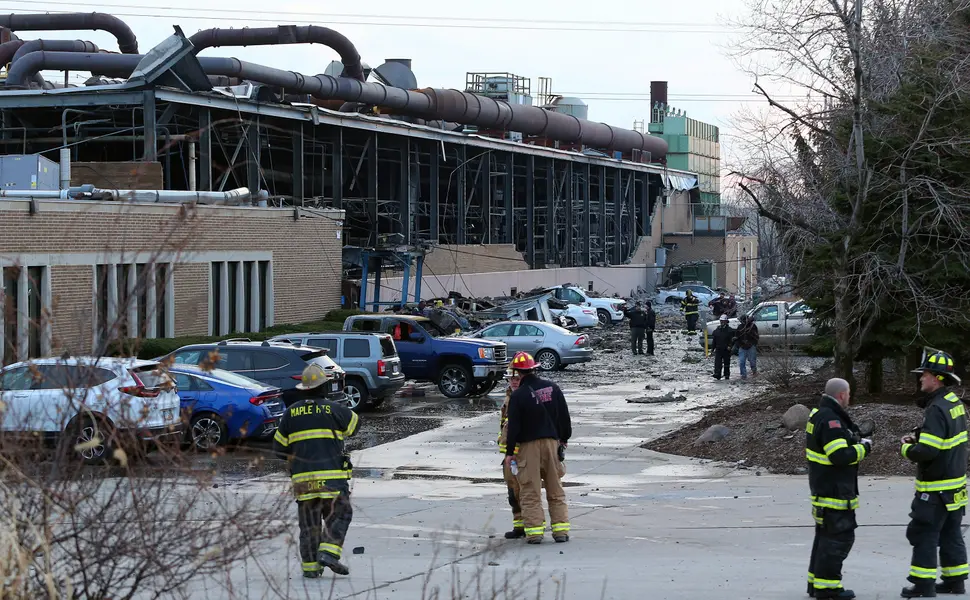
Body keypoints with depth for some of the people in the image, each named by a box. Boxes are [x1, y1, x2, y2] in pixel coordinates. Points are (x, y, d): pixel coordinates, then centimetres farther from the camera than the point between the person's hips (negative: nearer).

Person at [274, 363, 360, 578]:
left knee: (309, 522, 9)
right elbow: (354, 423, 15)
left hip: (302, 477, 3)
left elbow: (279, 445, 11)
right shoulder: (332, 409, -3)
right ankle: (328, 552, -14)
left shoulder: (291, 412, 6)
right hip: (332, 475, -3)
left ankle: (310, 565, 8)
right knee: (338, 515, 4)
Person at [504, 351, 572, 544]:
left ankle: (534, 530, -3)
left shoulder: (518, 395, -11)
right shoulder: (552, 388, 3)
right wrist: (564, 438, 23)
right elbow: (564, 416, 9)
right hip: (552, 442, 4)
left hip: (528, 445, -4)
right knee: (556, 489, 11)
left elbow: (513, 426, -9)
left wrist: (509, 452, -2)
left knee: (530, 492, 1)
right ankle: (561, 530, 9)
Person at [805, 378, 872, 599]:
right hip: (834, 490, -11)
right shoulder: (831, 421, -21)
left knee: (825, 535, 19)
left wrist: (854, 440, 11)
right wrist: (863, 448, -13)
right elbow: (840, 456, -27)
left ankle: (817, 582, 26)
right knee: (839, 536, -6)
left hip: (822, 488, 11)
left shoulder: (819, 415, 12)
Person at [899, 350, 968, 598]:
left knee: (923, 534, -2)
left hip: (936, 489, -9)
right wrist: (919, 437, 7)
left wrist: (907, 449, -9)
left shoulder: (937, 409, -23)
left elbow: (927, 451, -28)